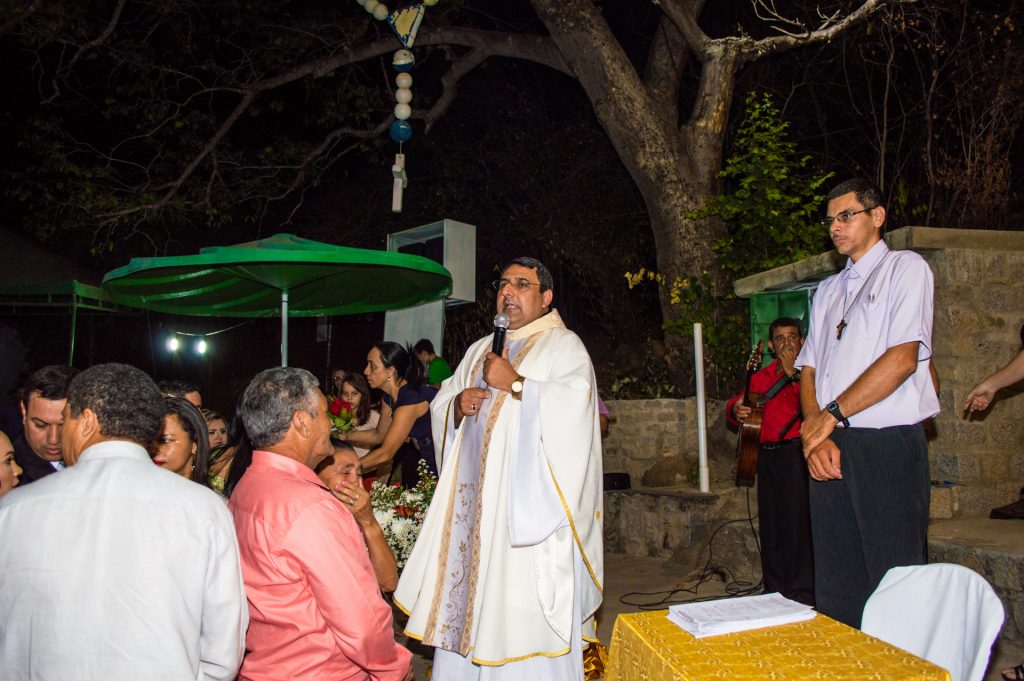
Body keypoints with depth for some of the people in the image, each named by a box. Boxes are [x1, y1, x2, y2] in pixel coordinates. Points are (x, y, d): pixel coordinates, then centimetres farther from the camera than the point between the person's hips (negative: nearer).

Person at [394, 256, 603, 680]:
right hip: (473, 499, 6)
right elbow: (441, 407, 21)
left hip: (528, 503, -6)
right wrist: (458, 403, 0)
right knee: (469, 591, 7)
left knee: (523, 611, -6)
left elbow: (573, 407, -16)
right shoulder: (480, 350, 20)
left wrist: (514, 384, -15)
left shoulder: (564, 346, 0)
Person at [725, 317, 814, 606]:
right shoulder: (761, 377, 18)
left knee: (798, 522, -10)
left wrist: (793, 373, -14)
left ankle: (803, 594, -3)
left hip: (797, 453, -6)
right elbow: (737, 404, 25)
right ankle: (774, 590, 20)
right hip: (767, 455, 6)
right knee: (770, 525, 9)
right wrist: (736, 411, 3)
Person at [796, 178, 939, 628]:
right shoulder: (828, 291, 22)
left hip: (888, 444, -6)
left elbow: (903, 358, -11)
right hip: (829, 449, 6)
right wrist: (816, 436, -4)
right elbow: (809, 371, 13)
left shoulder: (905, 268, 3)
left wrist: (830, 415, -10)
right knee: (835, 582, 7)